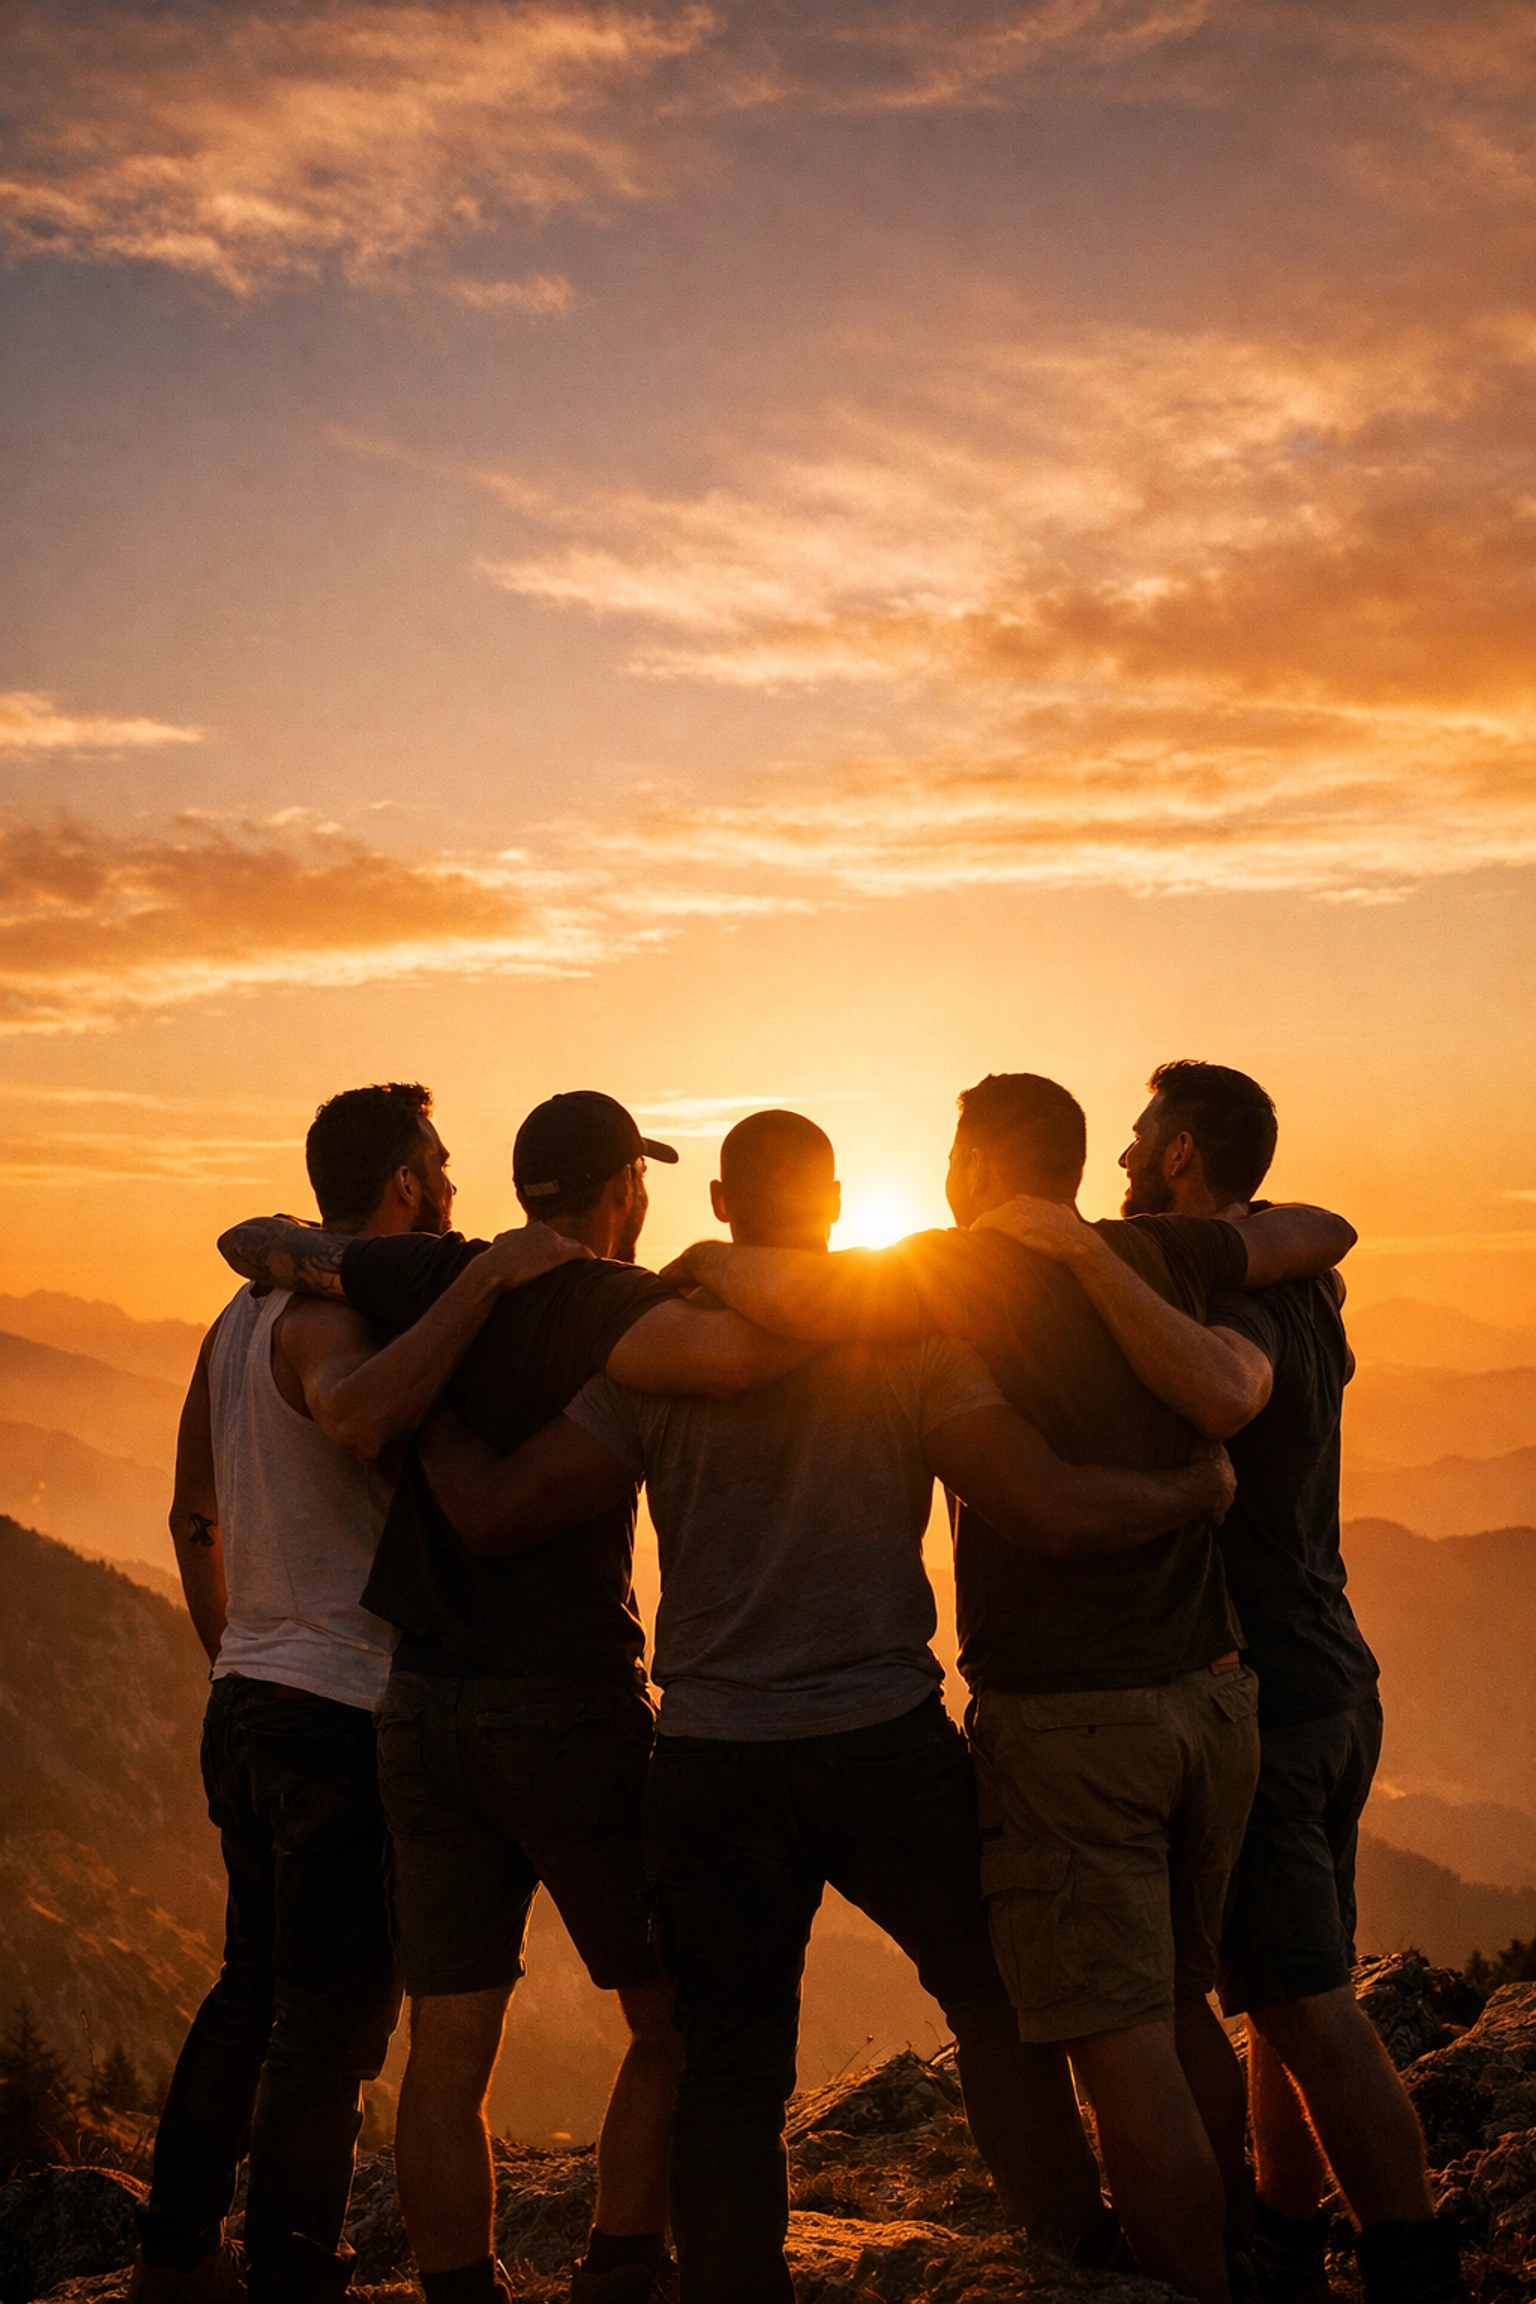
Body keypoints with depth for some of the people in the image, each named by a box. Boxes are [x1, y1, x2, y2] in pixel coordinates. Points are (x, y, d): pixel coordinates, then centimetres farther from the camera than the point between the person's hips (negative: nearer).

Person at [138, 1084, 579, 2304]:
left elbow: (192, 1520, 20)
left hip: (247, 1700, 10)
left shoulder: (244, 1315, 13)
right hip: (348, 1713, -10)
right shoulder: (330, 1317, -16)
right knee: (333, 2021, -1)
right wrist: (487, 1278, -34)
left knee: (254, 1987, 21)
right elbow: (358, 1415, -41)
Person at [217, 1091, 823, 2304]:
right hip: (570, 1706, -5)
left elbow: (250, 1241, 16)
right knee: (677, 2016, 11)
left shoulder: (426, 1280, 2)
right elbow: (734, 1352, -37)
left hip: (424, 1706, 6)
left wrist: (315, 1250, 35)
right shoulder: (602, 1304, -15)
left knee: (450, 2046, 9)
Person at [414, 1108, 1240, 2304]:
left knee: (730, 2070, 11)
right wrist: (1199, 1487, 2)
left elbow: (496, 1513, -6)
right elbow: (1049, 1509, -15)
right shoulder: (915, 1335, -5)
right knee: (1000, 1998, 22)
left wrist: (432, 1410, 13)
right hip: (890, 1747, 0)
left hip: (713, 1765, 0)